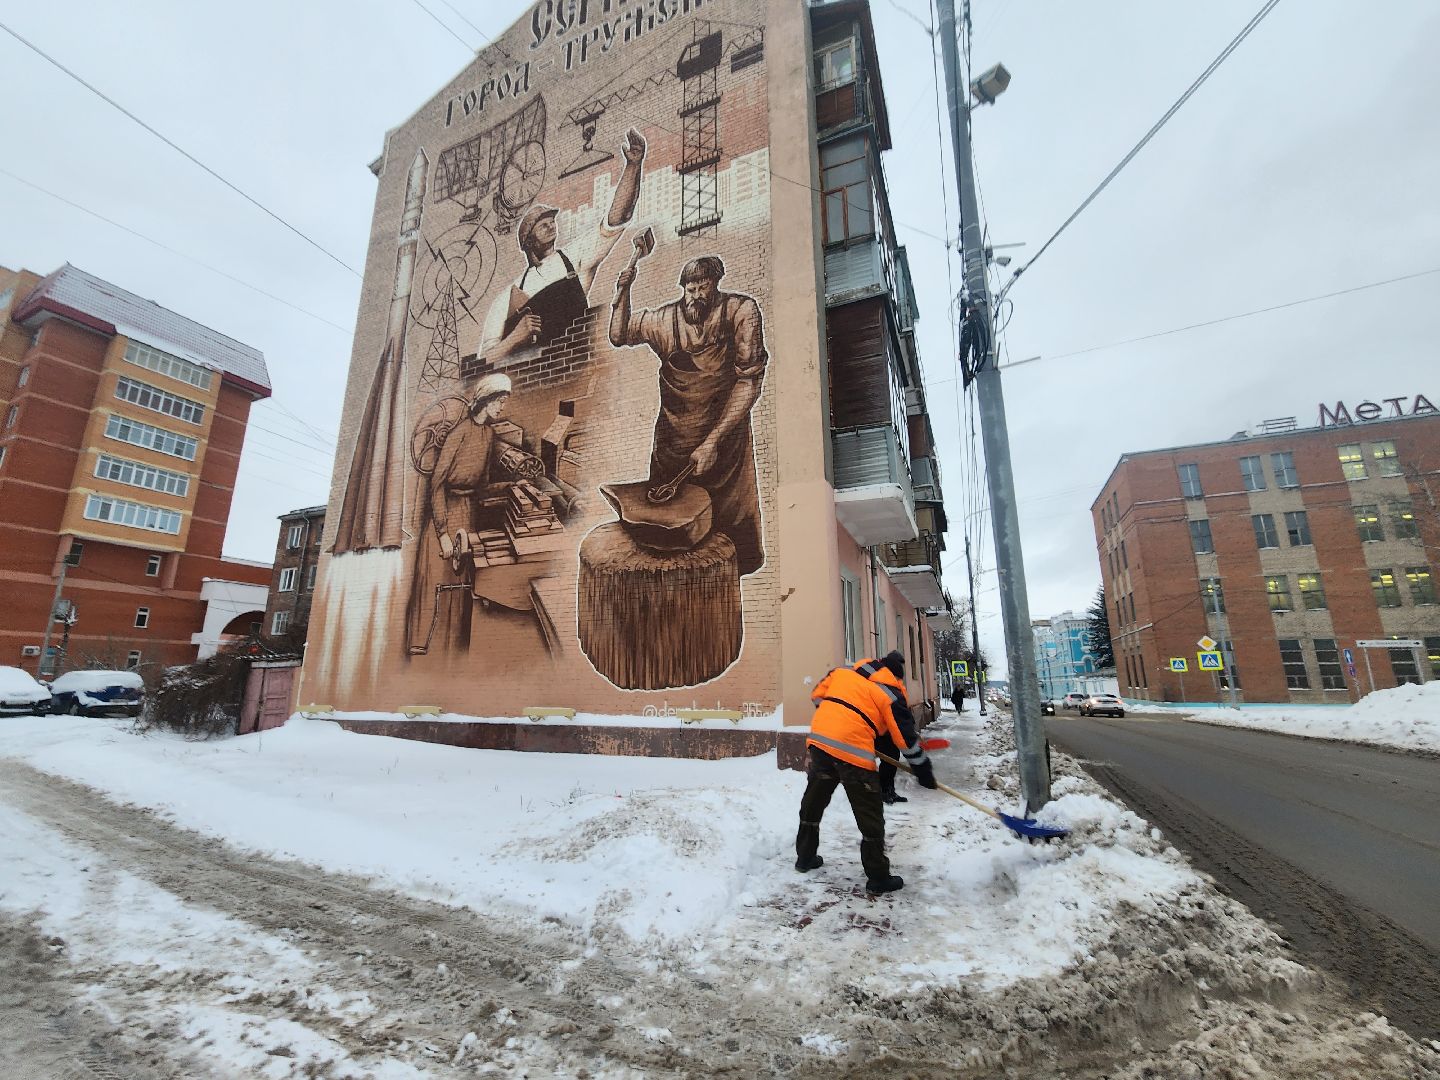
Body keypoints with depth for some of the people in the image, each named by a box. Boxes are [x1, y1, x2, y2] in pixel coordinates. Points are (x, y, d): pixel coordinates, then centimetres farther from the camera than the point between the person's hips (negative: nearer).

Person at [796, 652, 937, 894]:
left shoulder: (843, 672, 15)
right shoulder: (889, 695, 2)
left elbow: (818, 696, 23)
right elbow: (905, 737, 3)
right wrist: (923, 769, 16)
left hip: (818, 740, 6)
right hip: (853, 752, -5)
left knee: (813, 804, 24)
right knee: (870, 817, 11)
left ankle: (805, 857, 38)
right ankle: (878, 878, 20)